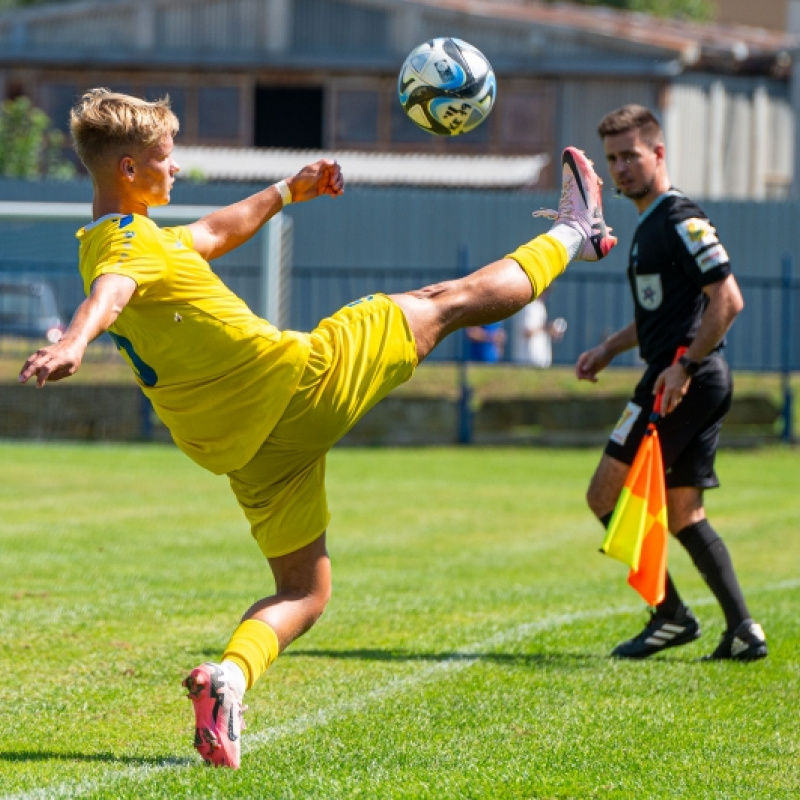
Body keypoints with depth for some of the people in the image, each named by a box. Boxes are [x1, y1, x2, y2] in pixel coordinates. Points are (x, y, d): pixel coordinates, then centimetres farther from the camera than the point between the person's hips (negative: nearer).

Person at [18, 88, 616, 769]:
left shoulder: (104, 244, 16)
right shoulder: (130, 241, -14)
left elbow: (214, 233, 33)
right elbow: (111, 290, -39)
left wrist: (285, 192, 40)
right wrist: (75, 342, -58)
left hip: (240, 449, 9)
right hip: (295, 382, -9)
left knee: (303, 593, 14)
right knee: (448, 303, 9)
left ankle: (228, 676, -14)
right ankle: (572, 236, 28)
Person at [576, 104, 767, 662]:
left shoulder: (680, 219, -12)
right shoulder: (650, 224, 19)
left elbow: (727, 299, -20)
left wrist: (683, 365, -22)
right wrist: (610, 348, 22)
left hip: (685, 381, -10)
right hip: (703, 385, 10)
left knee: (606, 495, -6)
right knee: (682, 514, 12)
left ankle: (671, 614, -4)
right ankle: (743, 631, 8)